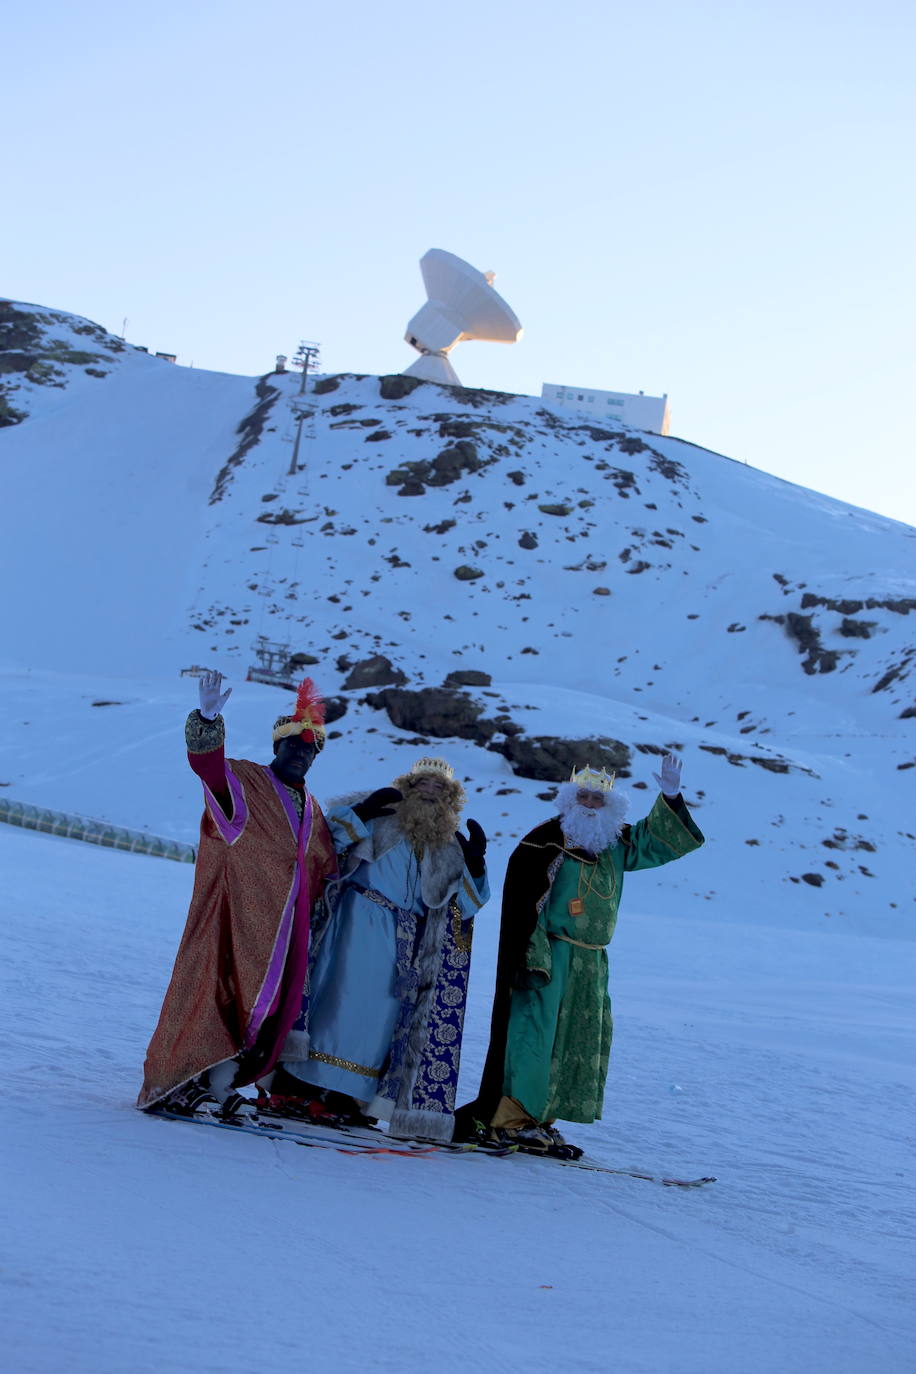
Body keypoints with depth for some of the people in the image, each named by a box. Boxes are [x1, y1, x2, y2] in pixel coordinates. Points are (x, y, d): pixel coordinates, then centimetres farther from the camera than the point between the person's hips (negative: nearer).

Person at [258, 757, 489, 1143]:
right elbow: (329, 837, -3)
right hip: (359, 926, -4)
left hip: (405, 944, 4)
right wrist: (363, 811, -18)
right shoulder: (380, 818, 7)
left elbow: (465, 905, 12)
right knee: (343, 998, -11)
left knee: (381, 1014, -1)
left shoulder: (450, 847, 17)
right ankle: (294, 1084, -10)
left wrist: (475, 863, -3)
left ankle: (346, 1096, 2)